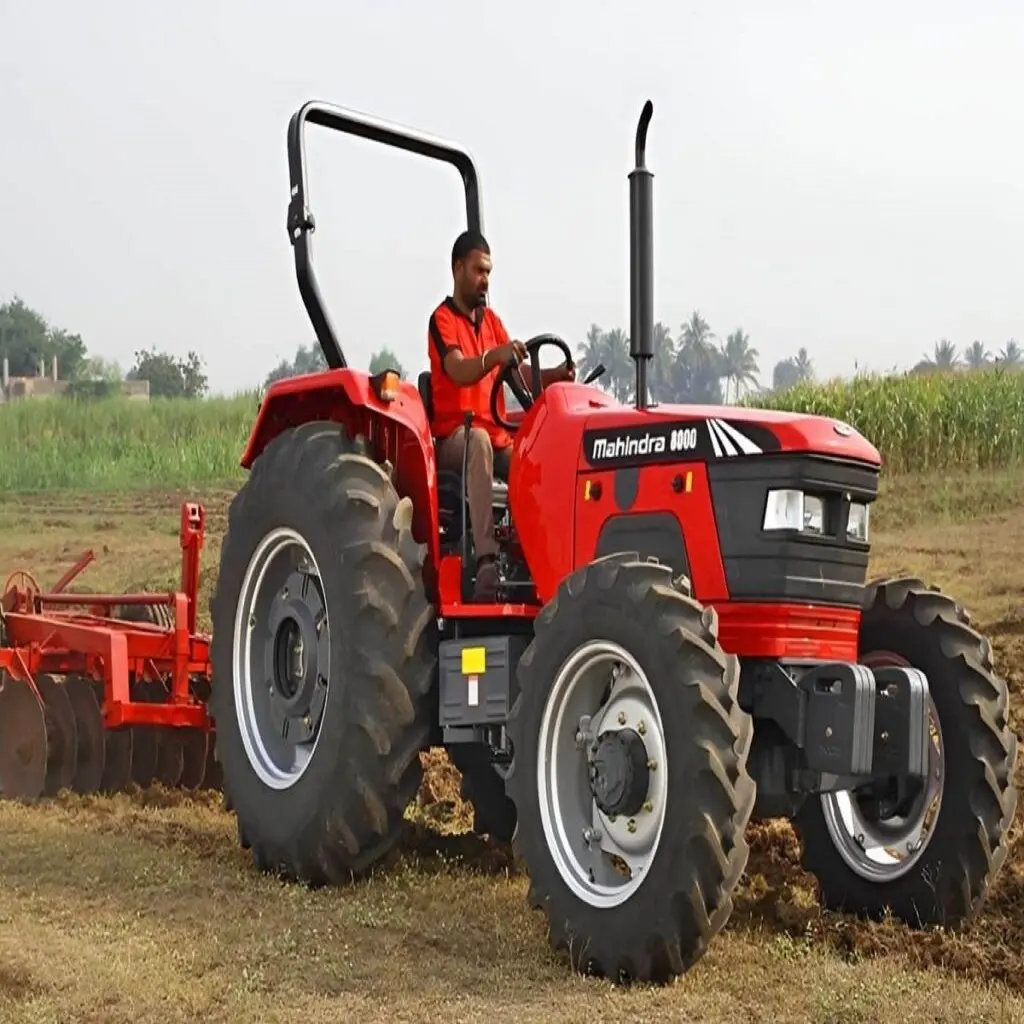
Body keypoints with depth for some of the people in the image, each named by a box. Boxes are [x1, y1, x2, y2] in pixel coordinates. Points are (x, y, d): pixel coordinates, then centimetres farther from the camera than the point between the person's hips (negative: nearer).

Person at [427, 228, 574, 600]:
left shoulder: (491, 319, 19)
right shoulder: (442, 319, -3)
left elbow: (519, 372, 9)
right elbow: (459, 372, -22)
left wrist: (555, 375, -12)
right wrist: (494, 356, -42)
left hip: (497, 436, 7)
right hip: (454, 436, -7)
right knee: (479, 442, -40)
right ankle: (486, 561, -50)